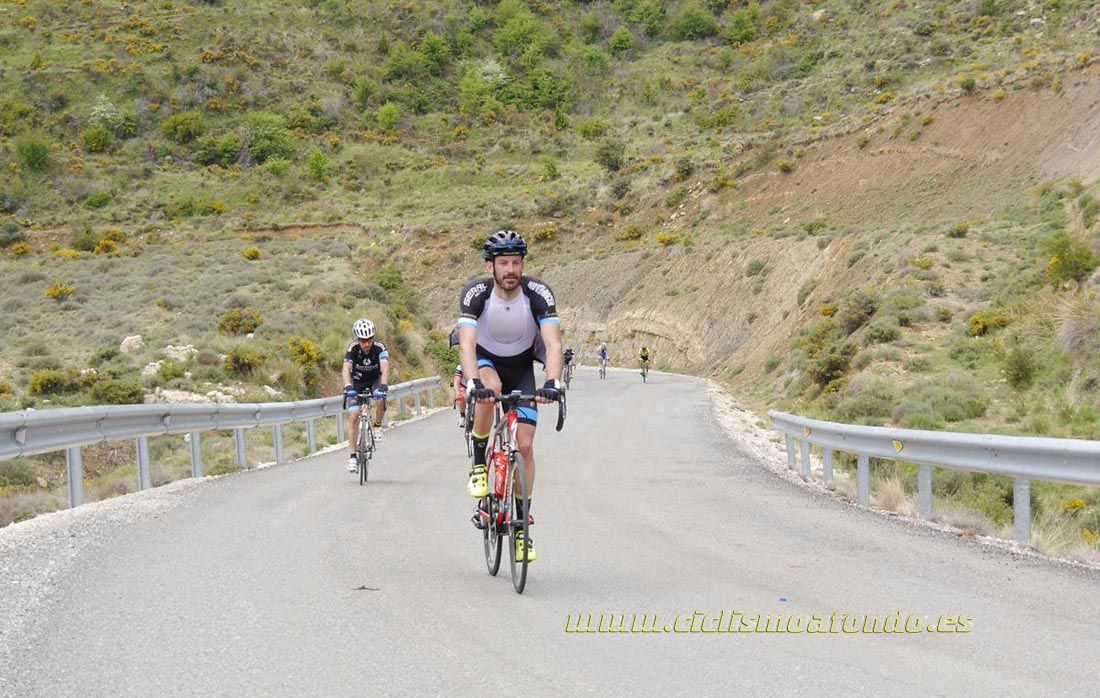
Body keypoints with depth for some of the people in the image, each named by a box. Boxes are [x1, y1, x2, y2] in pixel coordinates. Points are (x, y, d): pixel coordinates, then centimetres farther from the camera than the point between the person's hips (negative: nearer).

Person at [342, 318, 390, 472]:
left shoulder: (379, 347, -28)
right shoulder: (353, 348, -26)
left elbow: (385, 368, -41)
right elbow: (346, 369, -38)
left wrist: (383, 386, -58)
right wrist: (348, 386, -55)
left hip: (375, 379, 0)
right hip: (357, 381, 0)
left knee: (380, 399, -33)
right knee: (353, 416, -13)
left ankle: (377, 426, -4)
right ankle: (352, 455, -7)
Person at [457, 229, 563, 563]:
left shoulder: (538, 293, -26)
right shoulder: (476, 293, -27)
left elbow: (553, 343, -35)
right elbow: (467, 344, -37)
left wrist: (552, 382, -54)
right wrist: (473, 383, -55)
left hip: (521, 366, 1)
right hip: (485, 360, -1)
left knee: (524, 445, -8)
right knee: (488, 390, -38)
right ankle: (479, 464, -16)